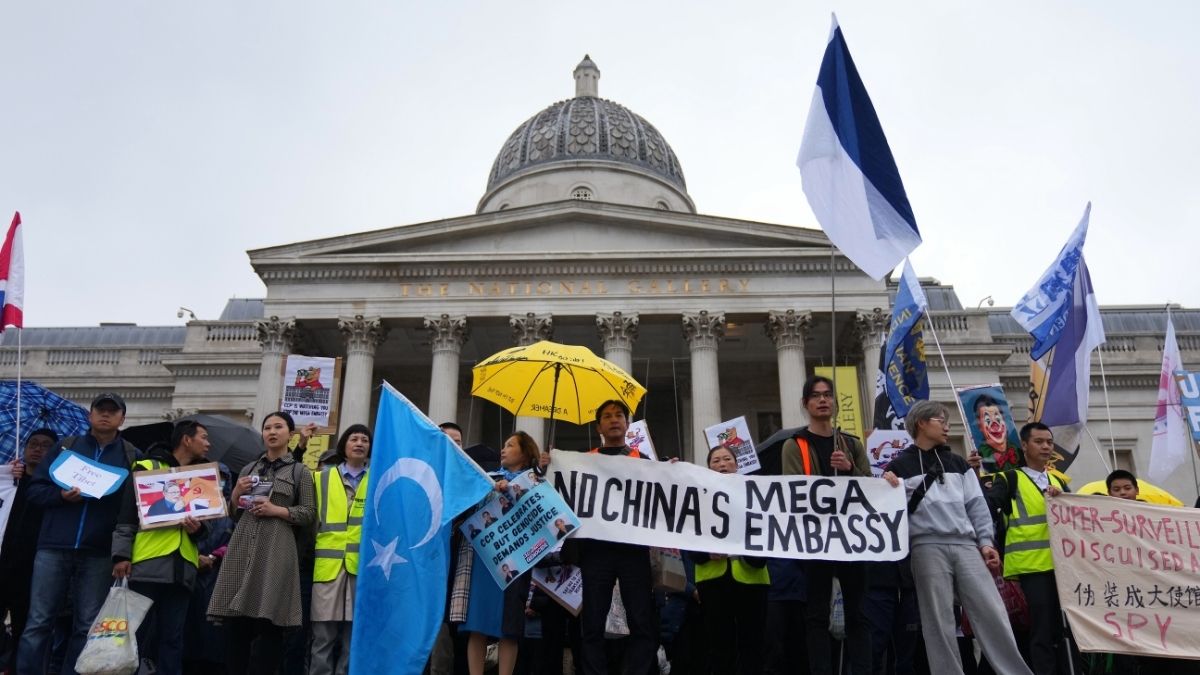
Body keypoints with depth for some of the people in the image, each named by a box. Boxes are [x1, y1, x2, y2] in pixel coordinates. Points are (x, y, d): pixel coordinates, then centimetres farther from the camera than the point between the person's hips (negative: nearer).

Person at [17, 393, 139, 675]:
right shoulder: (66, 446, 10)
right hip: (53, 548, 0)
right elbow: (35, 490, 8)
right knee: (39, 622, 2)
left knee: (87, 627, 5)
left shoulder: (132, 456, 8)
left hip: (99, 554, 0)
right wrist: (61, 496, -12)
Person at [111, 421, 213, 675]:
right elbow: (126, 516, -2)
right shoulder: (146, 468, 4)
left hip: (182, 568, 5)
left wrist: (198, 529, -3)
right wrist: (121, 555, -11)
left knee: (172, 638, 6)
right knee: (136, 634, -2)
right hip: (147, 565, -5)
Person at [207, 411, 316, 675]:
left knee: (269, 625, -5)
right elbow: (234, 512, 22)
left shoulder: (300, 472, 5)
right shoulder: (249, 469, 17)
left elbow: (309, 514, 1)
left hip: (275, 550, -4)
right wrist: (236, 494, 2)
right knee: (235, 624, 3)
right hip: (243, 547, 4)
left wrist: (277, 510, -11)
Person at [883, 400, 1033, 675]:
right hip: (927, 547, -3)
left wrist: (985, 541, 4)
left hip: (966, 545, 4)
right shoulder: (899, 466, 6)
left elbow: (977, 505, 15)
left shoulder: (957, 463, 19)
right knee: (939, 621, -2)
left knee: (992, 613, -3)